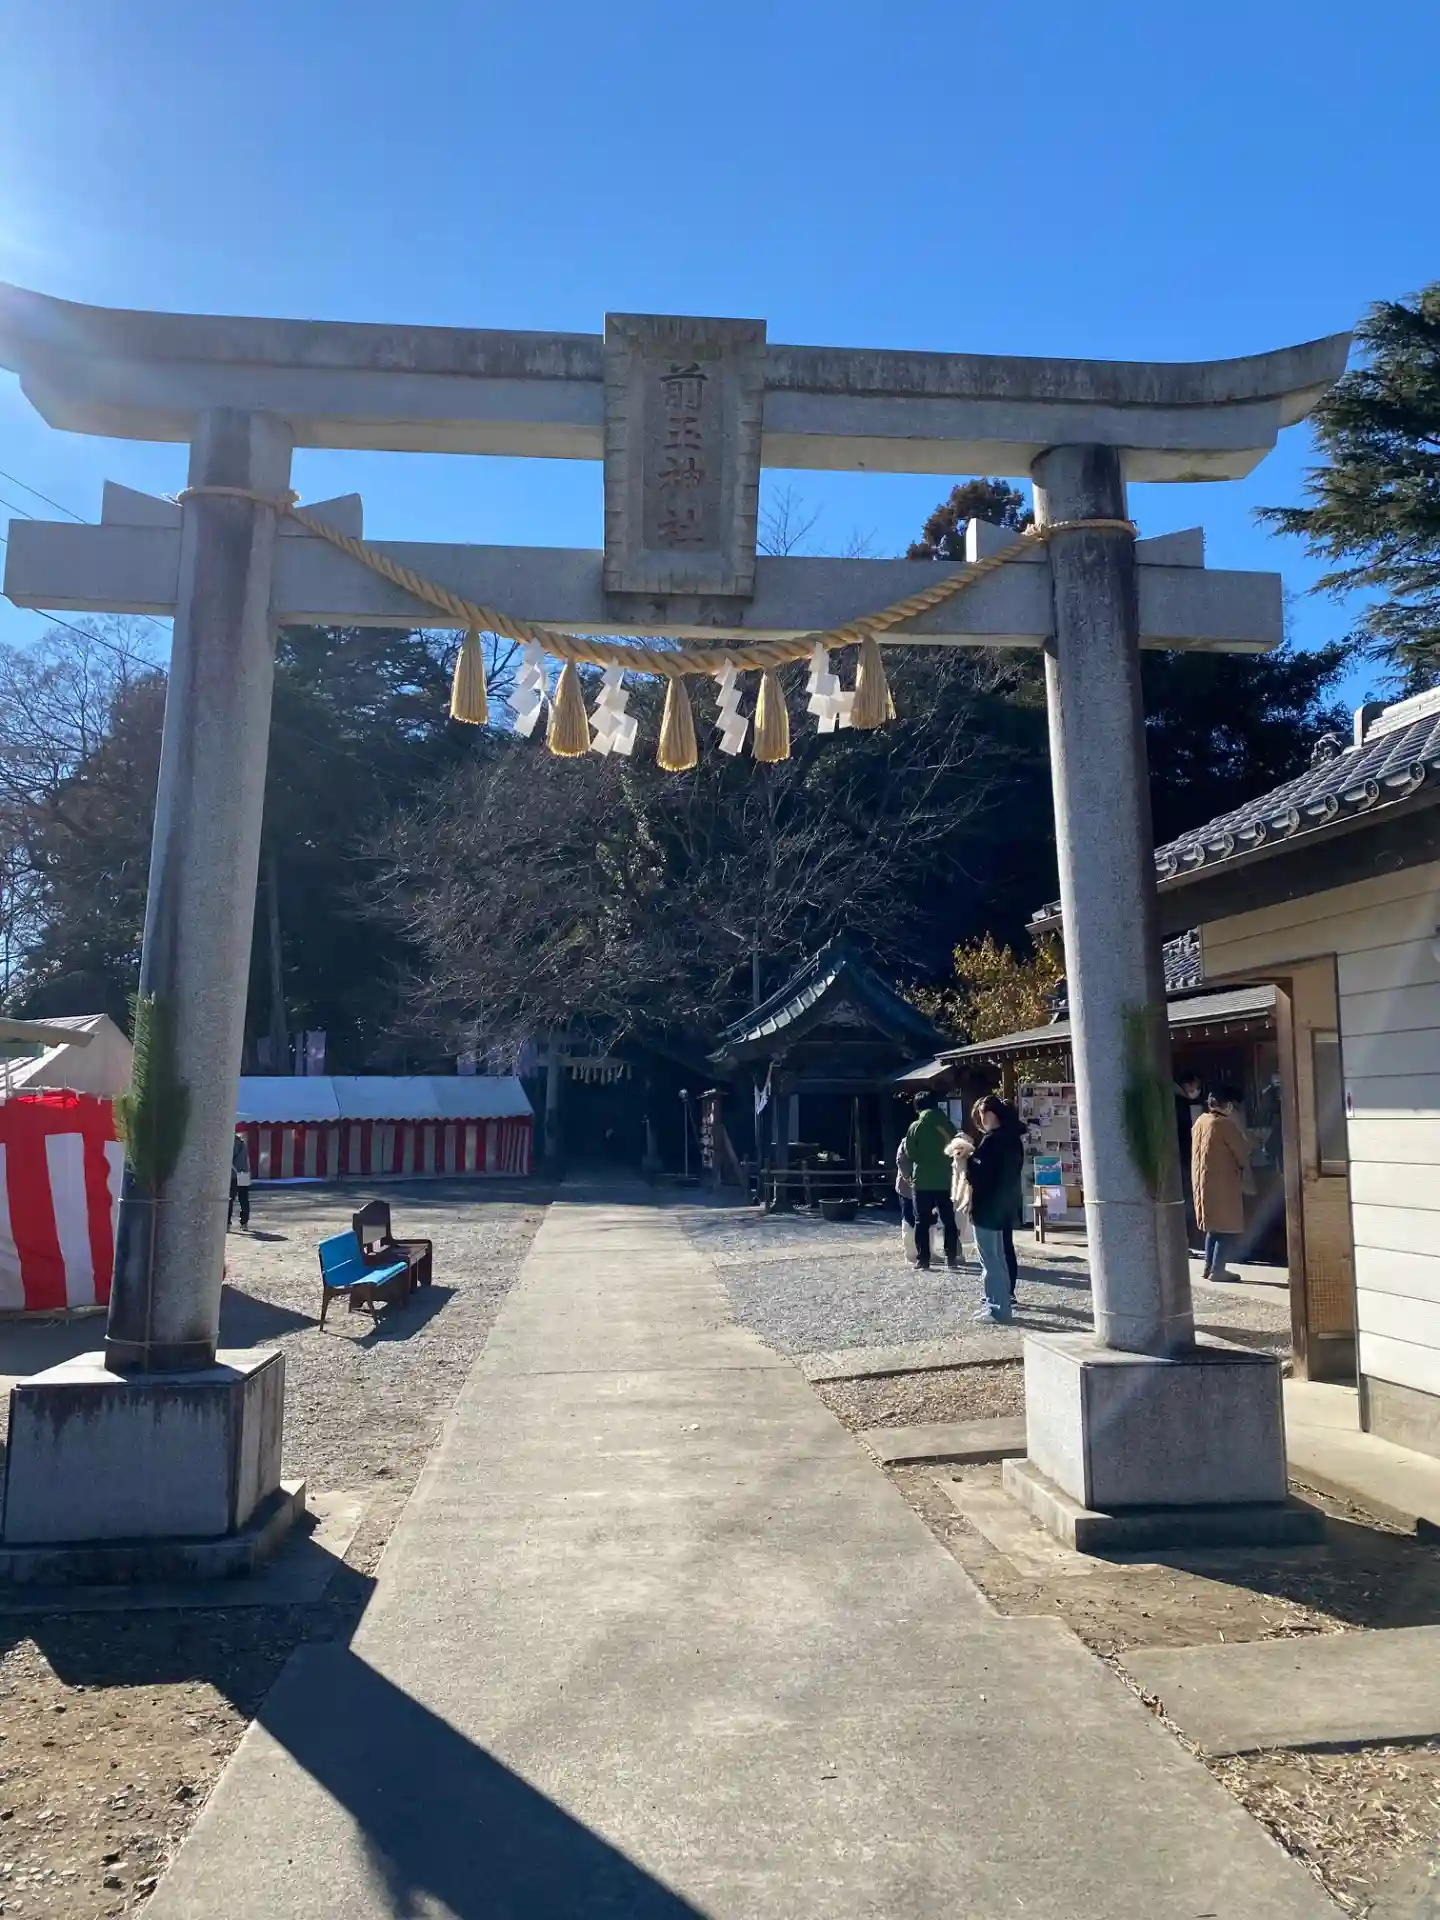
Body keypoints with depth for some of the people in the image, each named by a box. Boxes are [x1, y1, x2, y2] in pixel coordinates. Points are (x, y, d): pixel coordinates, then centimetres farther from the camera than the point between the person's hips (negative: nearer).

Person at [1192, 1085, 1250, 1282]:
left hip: (1203, 1181, 8)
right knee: (1228, 1228, -1)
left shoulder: (1200, 1121, 8)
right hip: (1223, 1183, -8)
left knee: (1214, 1226, 17)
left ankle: (1209, 1267, 19)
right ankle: (1217, 1270, -1)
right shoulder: (1225, 1124, -16)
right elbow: (1243, 1151, -9)